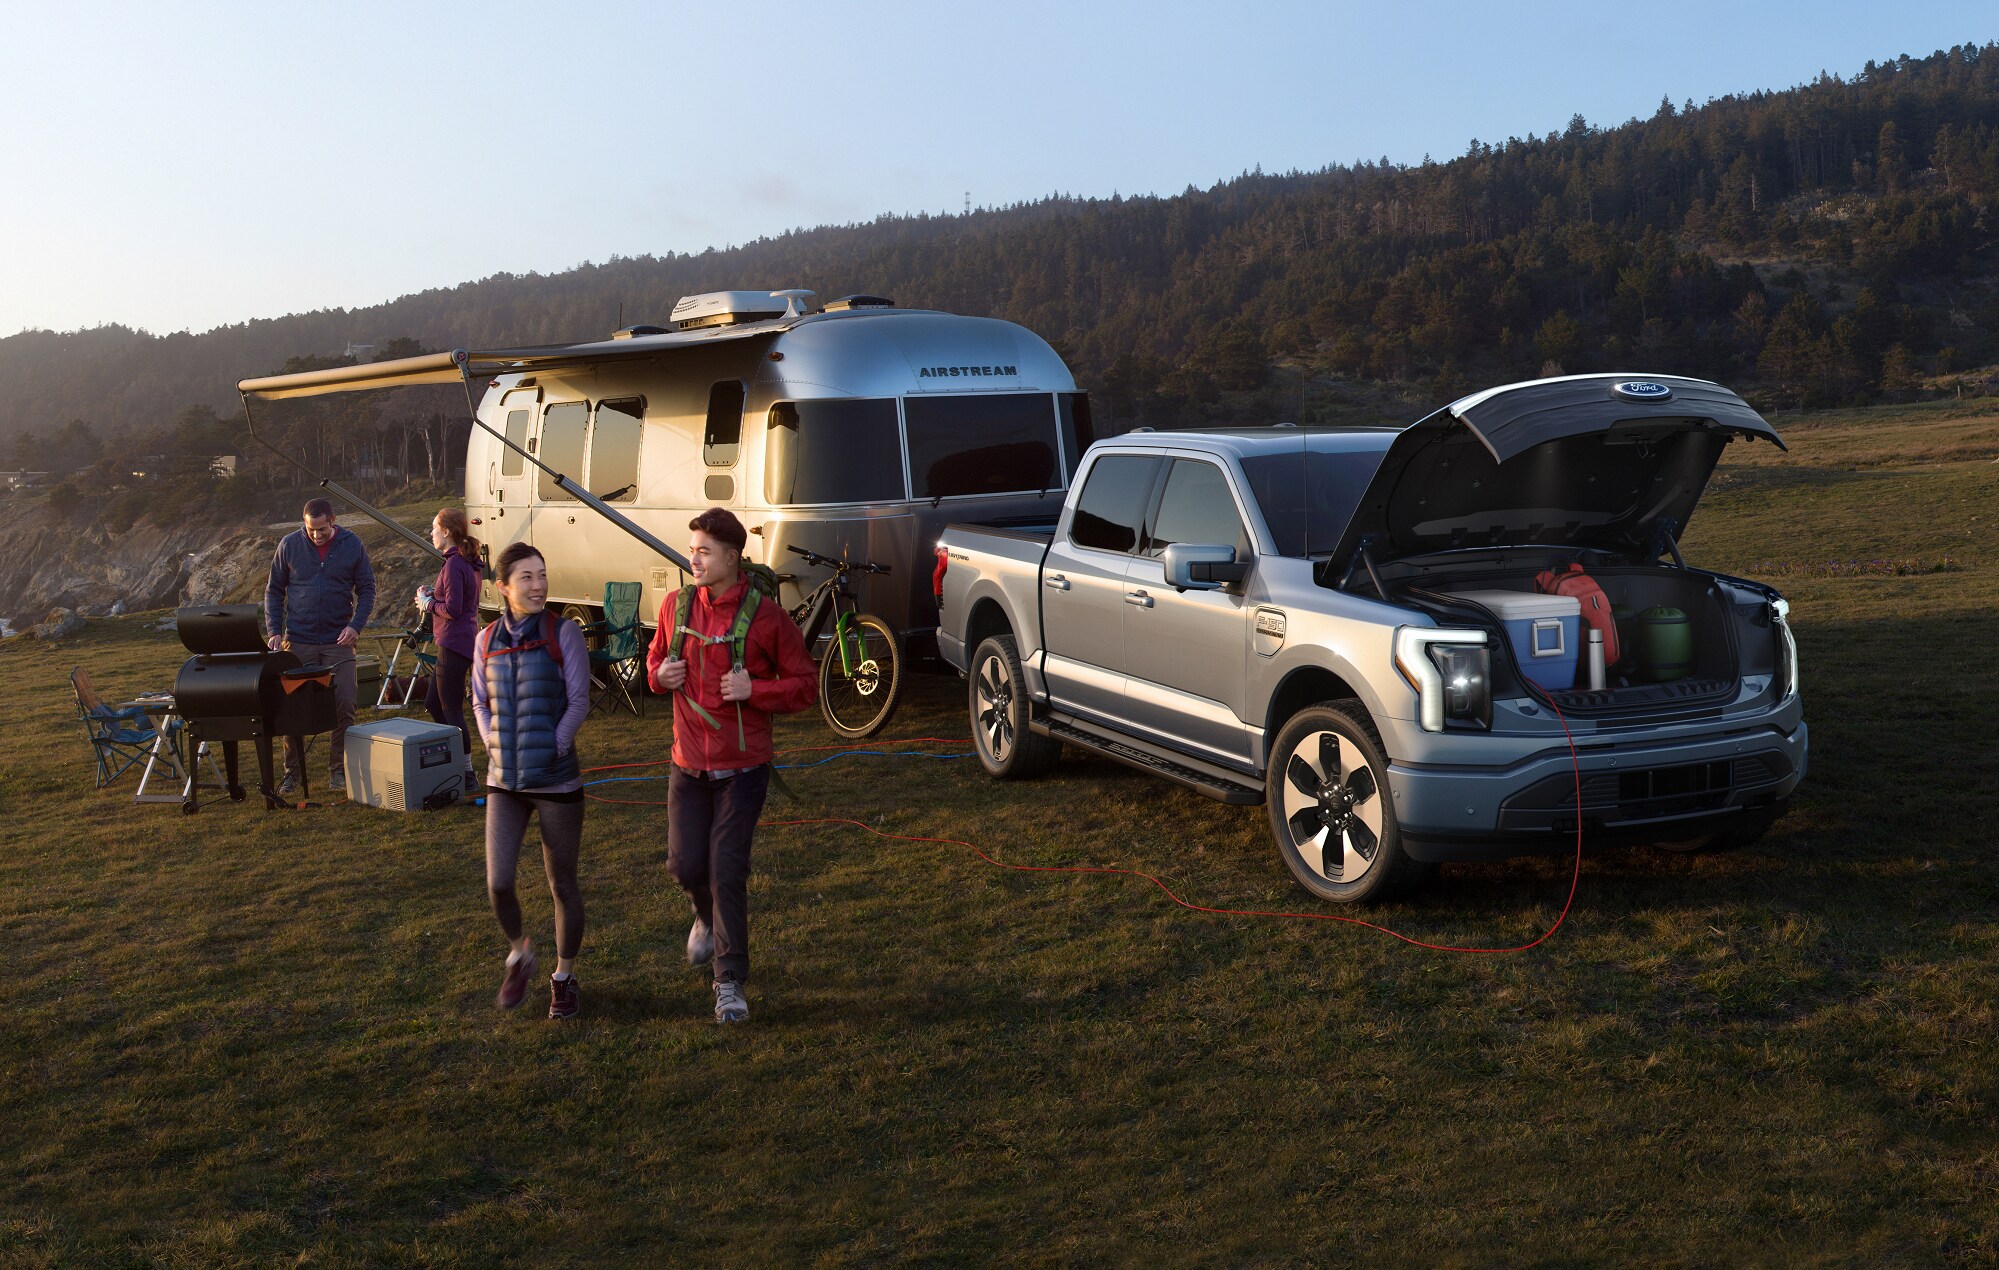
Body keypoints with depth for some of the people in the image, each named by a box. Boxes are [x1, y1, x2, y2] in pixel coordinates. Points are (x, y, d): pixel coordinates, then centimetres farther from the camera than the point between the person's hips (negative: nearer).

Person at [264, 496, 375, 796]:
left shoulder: (352, 546, -1)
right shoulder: (289, 545, 0)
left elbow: (367, 589, 4)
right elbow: (274, 590, 7)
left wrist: (355, 626, -10)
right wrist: (274, 631, -4)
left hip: (338, 640, 0)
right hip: (298, 641, 0)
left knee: (344, 706, -4)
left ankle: (338, 771, 9)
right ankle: (292, 772, 16)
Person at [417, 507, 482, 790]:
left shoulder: (453, 565, -18)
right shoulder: (468, 562, 13)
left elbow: (452, 609, -22)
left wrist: (428, 603, -6)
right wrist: (433, 595, 10)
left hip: (454, 644, -10)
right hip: (465, 641, 10)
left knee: (451, 709, -3)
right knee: (433, 703, 19)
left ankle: (467, 774, 2)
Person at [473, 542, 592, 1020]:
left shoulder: (564, 634, -7)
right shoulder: (487, 640, 4)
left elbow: (578, 702, -7)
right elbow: (480, 702, 13)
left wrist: (551, 749, -13)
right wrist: (494, 746, 0)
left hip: (557, 780, -2)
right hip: (504, 781, 3)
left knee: (563, 885, 7)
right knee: (498, 882, -7)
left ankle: (564, 978, 27)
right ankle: (519, 953, 23)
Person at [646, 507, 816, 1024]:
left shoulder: (766, 616, -10)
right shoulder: (676, 606, 2)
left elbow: (805, 684, -5)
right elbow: (656, 656, 20)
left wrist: (754, 688, -20)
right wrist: (659, 673, -4)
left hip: (742, 768, -4)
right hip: (689, 766, 4)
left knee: (727, 870, -6)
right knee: (685, 864, 5)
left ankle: (731, 983, 5)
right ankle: (708, 917, 42)